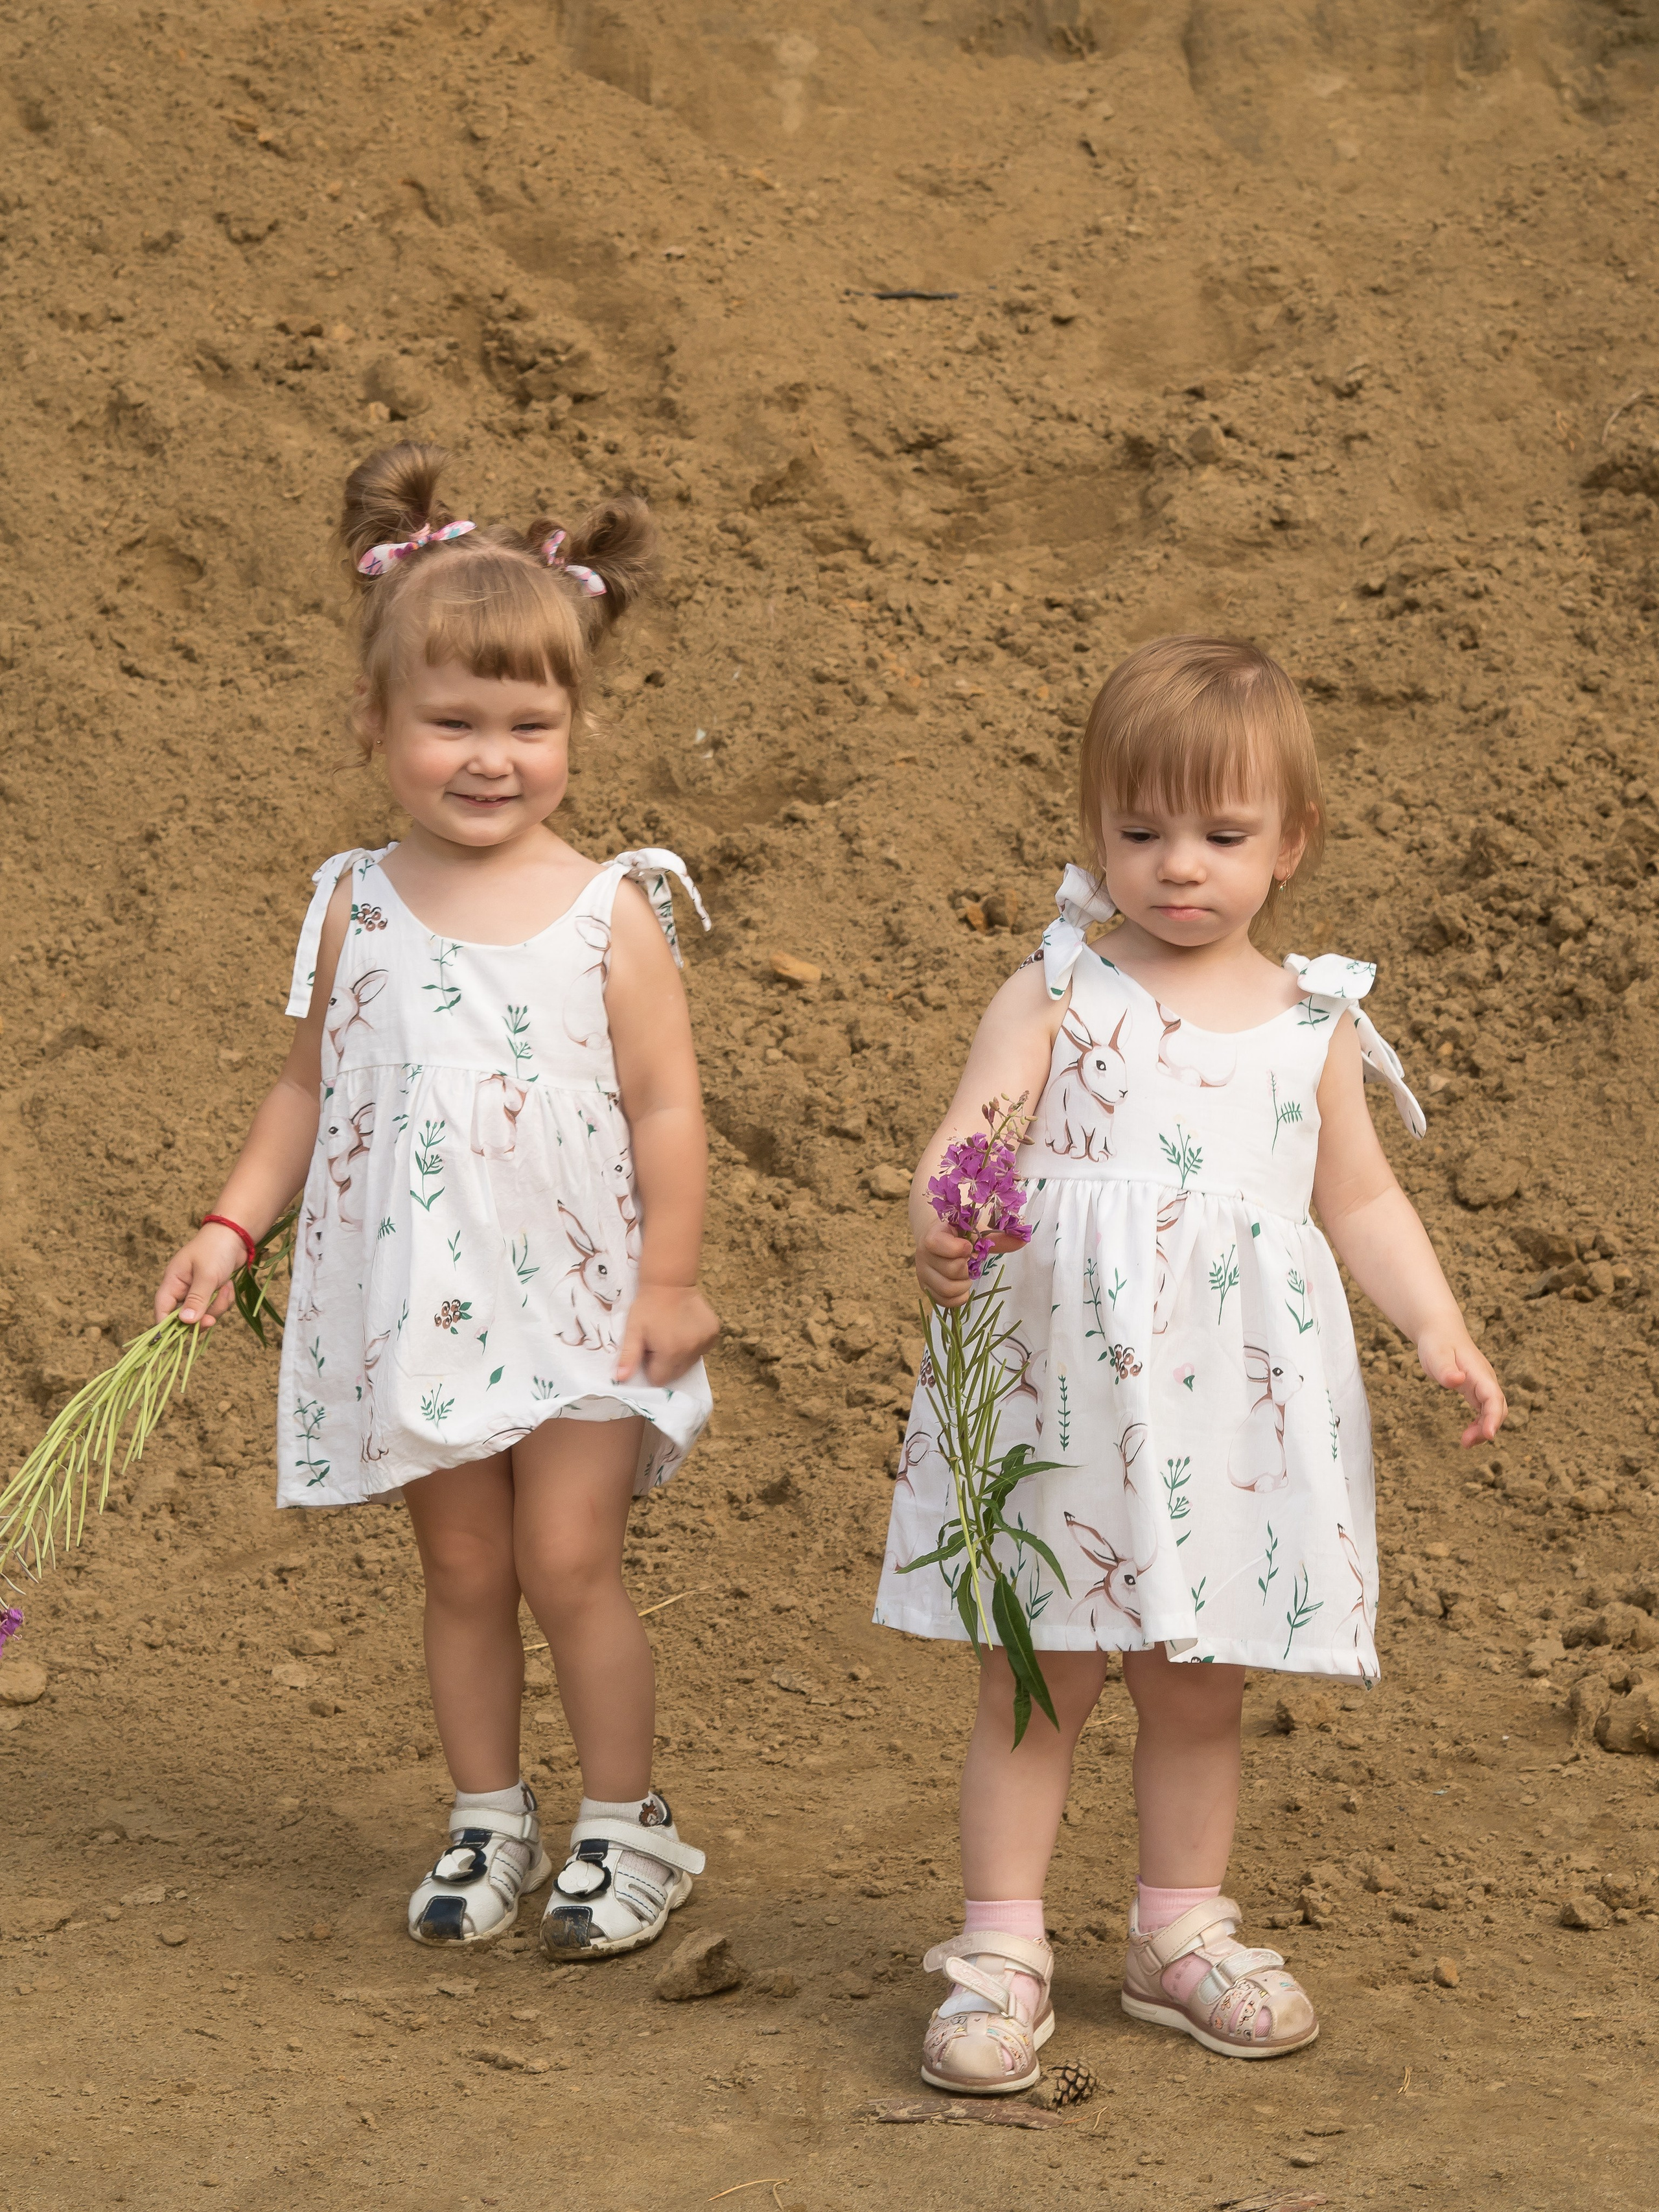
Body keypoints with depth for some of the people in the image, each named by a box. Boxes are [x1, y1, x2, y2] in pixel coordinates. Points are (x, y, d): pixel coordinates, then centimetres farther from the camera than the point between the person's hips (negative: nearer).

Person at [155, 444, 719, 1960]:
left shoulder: (611, 911, -8)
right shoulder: (358, 907, 0)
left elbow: (665, 1106, -6)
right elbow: (312, 1085, 9)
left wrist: (670, 1280, -9)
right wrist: (232, 1227, 2)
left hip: (578, 1303, -3)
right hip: (414, 1304, 3)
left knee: (568, 1561, -3)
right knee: (463, 1569, 12)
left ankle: (628, 1823, 15)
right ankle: (490, 1821, 27)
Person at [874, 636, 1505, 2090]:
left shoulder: (1313, 1025, 9)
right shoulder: (1056, 999, -1)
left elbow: (1364, 1202, 15)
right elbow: (969, 1134, -12)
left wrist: (1439, 1328, 1)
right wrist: (941, 1225, -34)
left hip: (1236, 1409, 3)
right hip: (1065, 1392, -3)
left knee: (1201, 1687, 13)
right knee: (1037, 1682, 3)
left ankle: (1182, 1932, 29)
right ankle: (1003, 1955, 13)